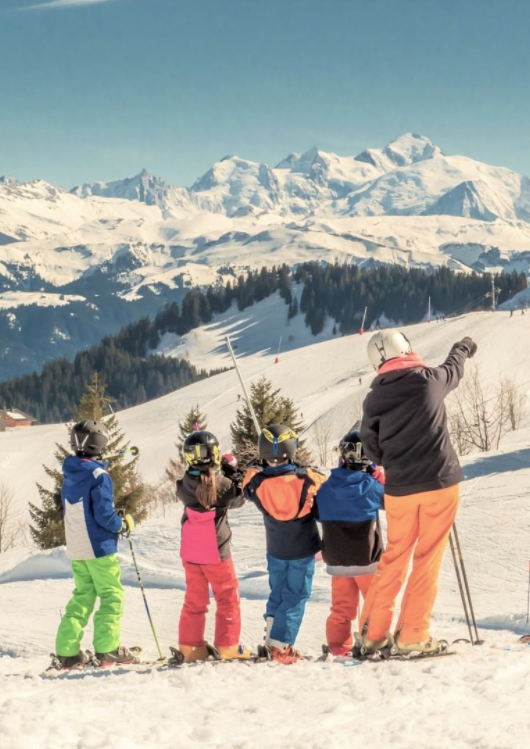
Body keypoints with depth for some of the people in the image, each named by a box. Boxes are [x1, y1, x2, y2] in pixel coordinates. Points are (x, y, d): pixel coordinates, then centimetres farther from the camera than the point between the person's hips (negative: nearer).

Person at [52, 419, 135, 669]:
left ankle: (67, 651, 7)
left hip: (75, 548, 7)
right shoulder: (99, 476, -17)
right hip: (99, 547, -7)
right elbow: (104, 516, -20)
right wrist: (124, 526, -2)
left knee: (82, 596, 13)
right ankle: (107, 649, -4)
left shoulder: (69, 475, 7)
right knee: (112, 596, 1)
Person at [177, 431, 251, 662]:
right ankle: (228, 646, 9)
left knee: (194, 600, 15)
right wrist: (234, 473, 11)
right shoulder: (222, 484, -18)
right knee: (228, 598, 9)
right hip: (216, 551, -4)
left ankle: (190, 647, 15)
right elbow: (238, 500, 0)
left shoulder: (185, 485, -8)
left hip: (190, 552, 4)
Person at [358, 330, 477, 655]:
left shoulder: (374, 399, -1)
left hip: (399, 489, 3)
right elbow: (454, 369, 18)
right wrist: (464, 348, 40)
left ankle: (373, 631, 15)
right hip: (440, 482, -2)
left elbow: (373, 449, 6)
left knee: (394, 558, 15)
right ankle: (413, 634, 3)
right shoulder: (429, 380, -6)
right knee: (428, 559, 4)